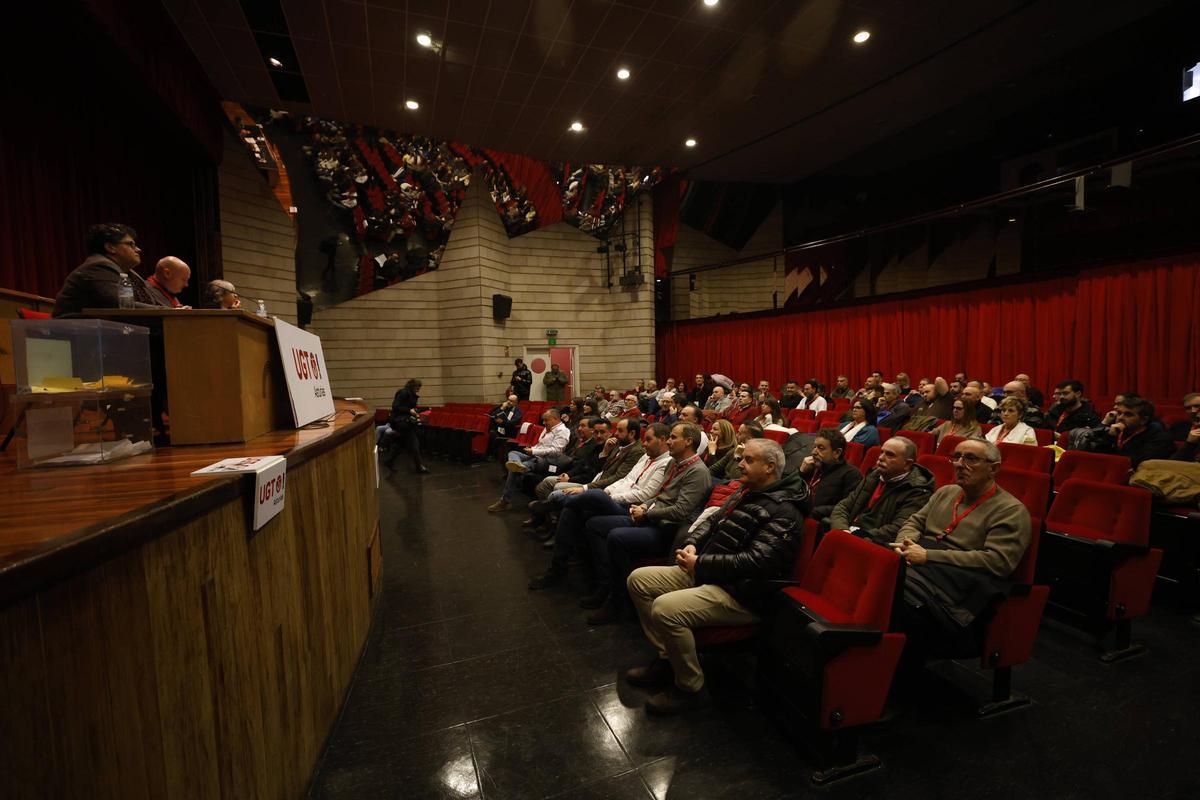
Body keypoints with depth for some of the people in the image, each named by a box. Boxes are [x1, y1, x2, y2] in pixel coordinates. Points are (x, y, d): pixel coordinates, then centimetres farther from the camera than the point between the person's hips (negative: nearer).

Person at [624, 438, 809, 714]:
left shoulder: (783, 510, -17)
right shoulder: (746, 492, 12)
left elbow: (758, 560, -27)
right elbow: (712, 521, 20)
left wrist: (700, 564, -24)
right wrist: (692, 544, -2)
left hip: (741, 594, -10)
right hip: (705, 574, 10)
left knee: (665, 608, -29)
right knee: (638, 579, 4)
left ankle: (691, 688, -5)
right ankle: (667, 658, 13)